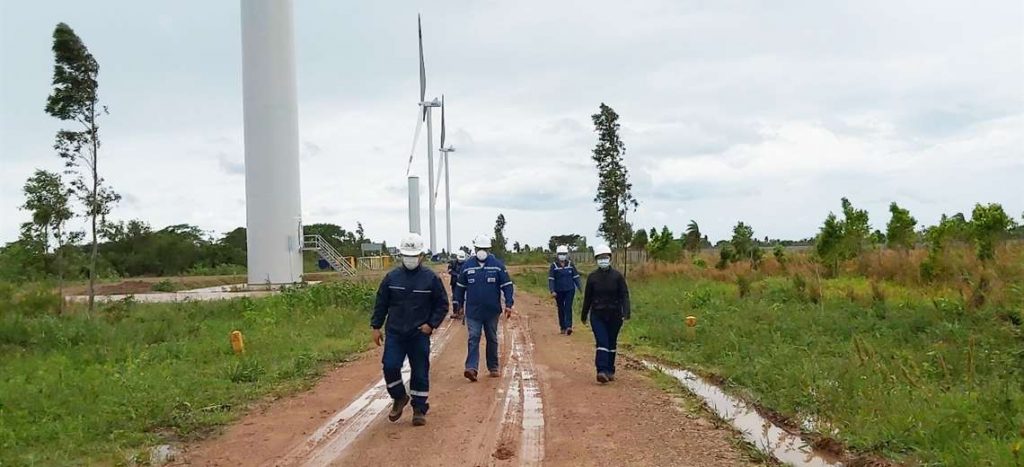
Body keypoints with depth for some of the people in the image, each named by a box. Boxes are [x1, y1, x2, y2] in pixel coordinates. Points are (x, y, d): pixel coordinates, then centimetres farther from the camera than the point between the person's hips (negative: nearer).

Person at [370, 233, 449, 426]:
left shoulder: (431, 278, -3)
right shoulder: (392, 277, 2)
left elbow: (442, 305, 3)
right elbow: (381, 304, 9)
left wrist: (432, 324, -8)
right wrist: (376, 326, 5)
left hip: (420, 335, -1)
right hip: (394, 333, 1)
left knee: (420, 372, 3)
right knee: (390, 367, -8)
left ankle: (419, 409, 18)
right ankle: (399, 398, 17)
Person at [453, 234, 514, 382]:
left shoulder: (497, 265, -2)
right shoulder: (467, 266, 2)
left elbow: (507, 285, -2)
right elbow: (460, 286, 11)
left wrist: (509, 304, -9)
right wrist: (458, 304, 10)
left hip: (492, 311, 0)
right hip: (473, 312, 0)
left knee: (492, 339, 11)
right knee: (473, 339, -8)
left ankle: (493, 367, 23)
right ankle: (471, 368, -15)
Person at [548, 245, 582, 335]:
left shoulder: (571, 265, 3)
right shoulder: (554, 266, -2)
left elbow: (576, 277, 8)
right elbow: (551, 279, -6)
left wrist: (580, 288, 5)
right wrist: (552, 291, -15)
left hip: (570, 290, 0)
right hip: (559, 291, 0)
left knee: (568, 308, -11)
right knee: (561, 309, 8)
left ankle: (568, 327, -18)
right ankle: (562, 327, 18)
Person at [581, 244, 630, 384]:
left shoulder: (617, 276, -3)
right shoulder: (592, 277, 0)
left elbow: (624, 295, -7)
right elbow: (587, 297, 8)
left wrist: (626, 313, -20)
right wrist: (584, 315, 14)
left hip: (614, 315, 1)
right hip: (597, 315, -1)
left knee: (612, 344, 11)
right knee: (602, 343, -12)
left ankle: (610, 371, 22)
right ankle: (602, 371, -19)